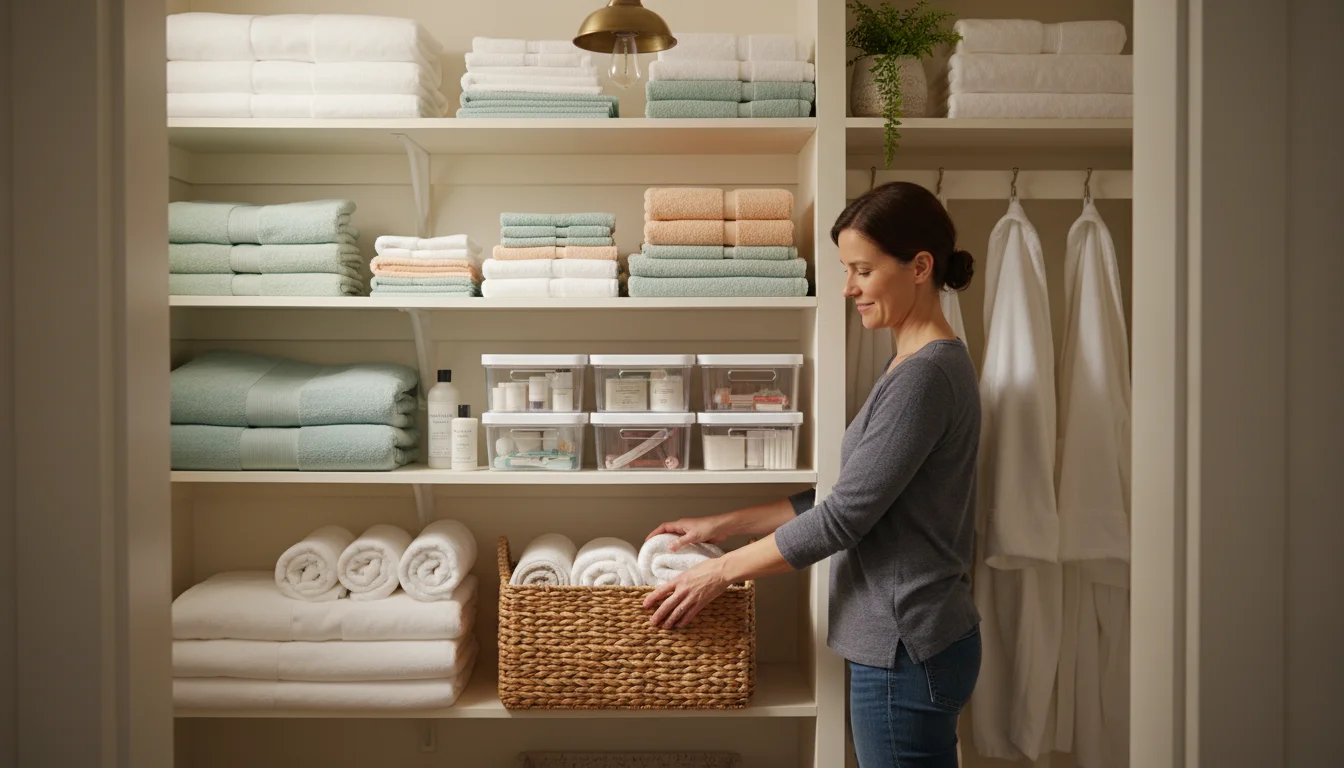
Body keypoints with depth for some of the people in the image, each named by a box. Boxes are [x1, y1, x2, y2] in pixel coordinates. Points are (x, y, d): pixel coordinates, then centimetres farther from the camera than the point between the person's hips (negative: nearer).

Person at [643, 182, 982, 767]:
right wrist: (725, 525, 11)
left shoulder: (928, 373, -19)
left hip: (906, 652, -9)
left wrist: (722, 570, -10)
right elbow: (850, 495, 13)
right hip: (905, 639, 9)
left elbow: (844, 516, -19)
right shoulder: (920, 365, 11)